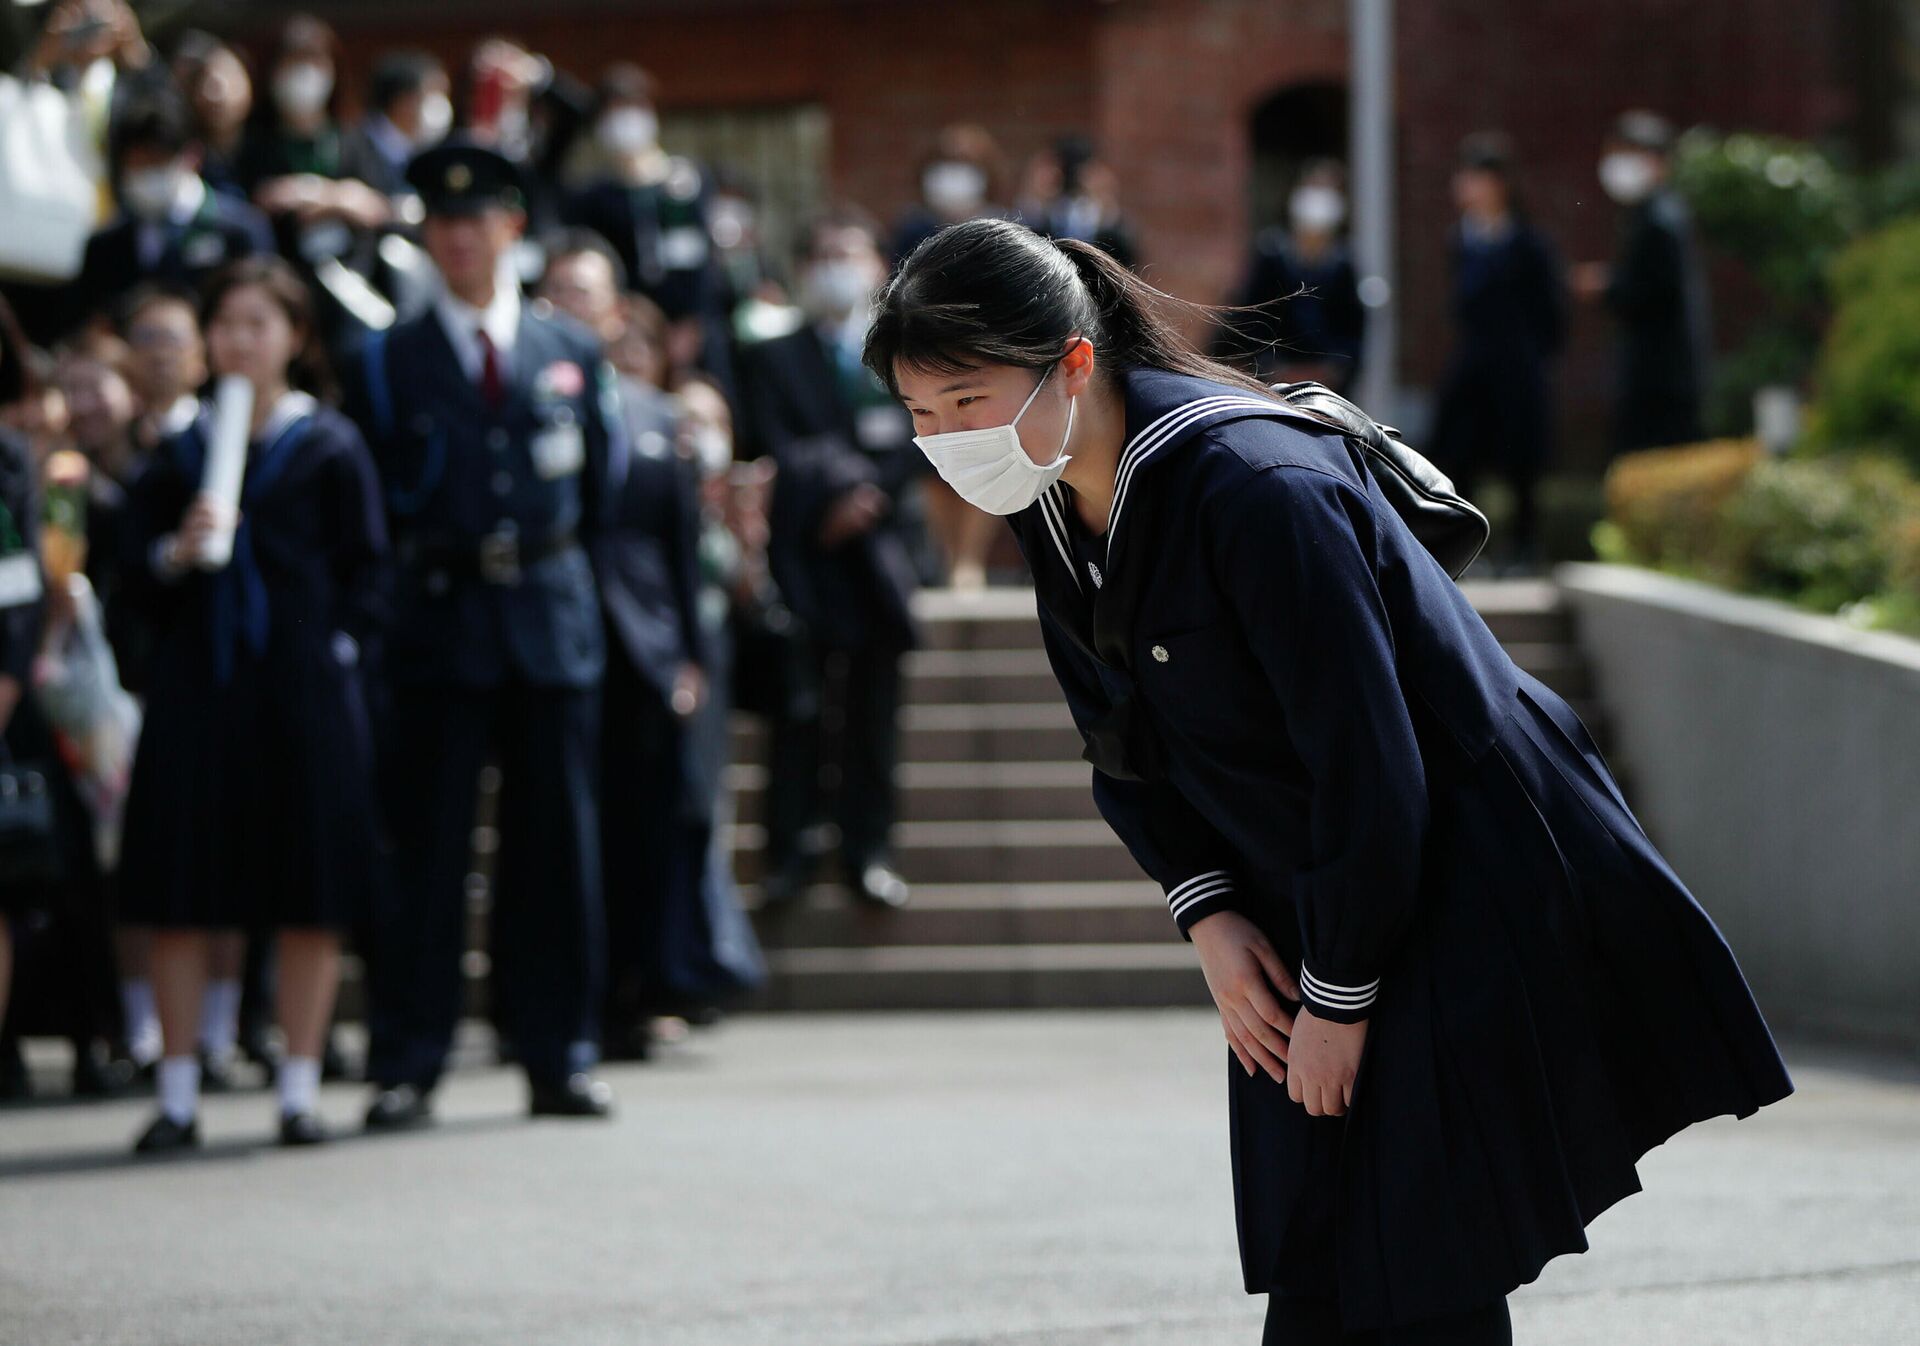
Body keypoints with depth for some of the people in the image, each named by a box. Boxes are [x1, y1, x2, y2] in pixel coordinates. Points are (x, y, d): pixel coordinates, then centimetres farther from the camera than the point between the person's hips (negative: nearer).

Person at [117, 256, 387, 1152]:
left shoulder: (329, 448, 3)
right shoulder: (180, 453, 11)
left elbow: (364, 566, 2)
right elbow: (138, 565, 9)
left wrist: (339, 650, -9)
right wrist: (177, 552, -11)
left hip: (302, 684, -2)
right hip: (196, 685, 2)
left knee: (310, 898, -1)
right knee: (178, 898, 0)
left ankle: (299, 1088, 7)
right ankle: (179, 1095, 6)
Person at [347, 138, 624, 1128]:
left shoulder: (571, 352, 10)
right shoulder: (388, 361, 6)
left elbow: (604, 481, 16)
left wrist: (552, 554, 12)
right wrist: (416, 558, 2)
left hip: (554, 621, 2)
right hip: (438, 627, -2)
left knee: (556, 848, 4)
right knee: (424, 850, -3)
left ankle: (560, 1059, 10)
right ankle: (406, 1066, -1)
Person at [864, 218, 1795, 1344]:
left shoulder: (1255, 490, -27)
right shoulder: (1052, 510, 0)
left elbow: (1369, 771, -25)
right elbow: (1124, 743, 12)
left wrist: (1339, 997, -18)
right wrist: (1209, 918, -1)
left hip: (1470, 893, -8)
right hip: (1302, 904, 8)